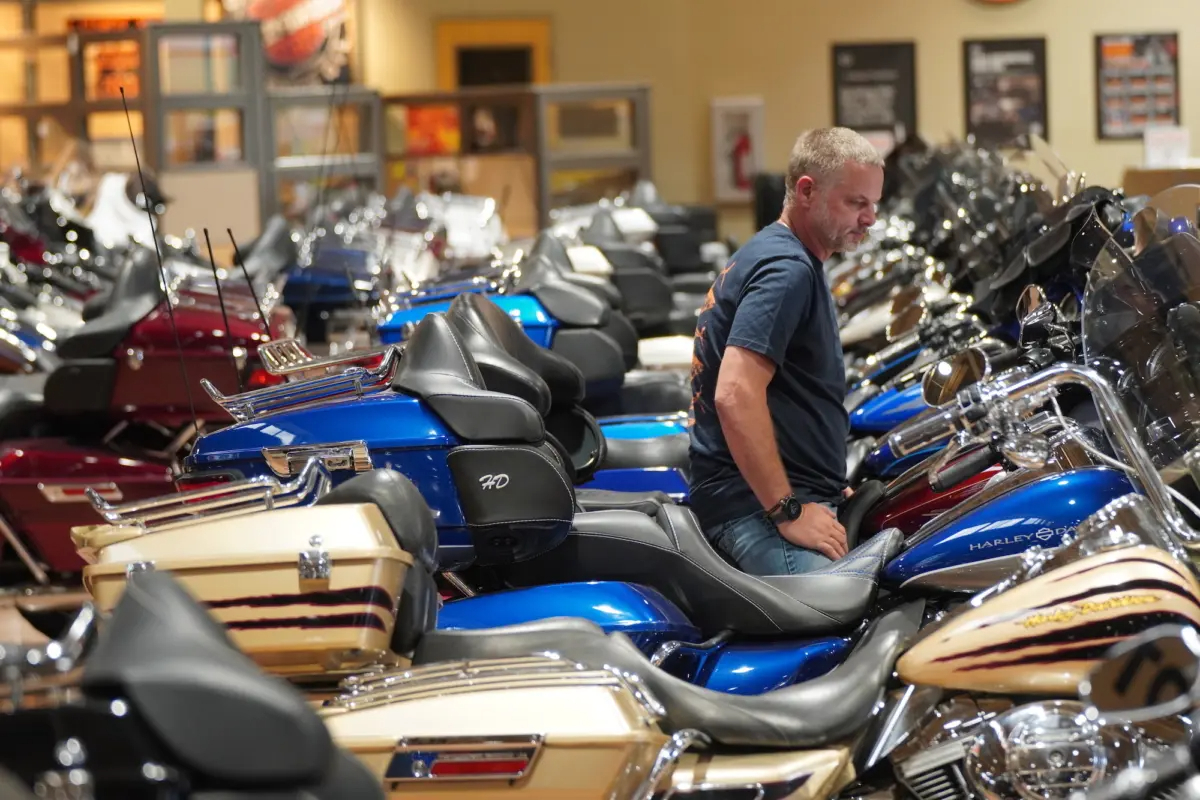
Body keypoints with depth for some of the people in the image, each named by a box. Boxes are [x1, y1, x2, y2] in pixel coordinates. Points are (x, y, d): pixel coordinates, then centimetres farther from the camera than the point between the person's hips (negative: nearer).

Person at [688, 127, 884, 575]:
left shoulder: (777, 256, 22)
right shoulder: (786, 270, -11)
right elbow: (736, 395, -23)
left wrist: (831, 486, 27)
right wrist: (789, 512, -20)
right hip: (755, 509, -11)